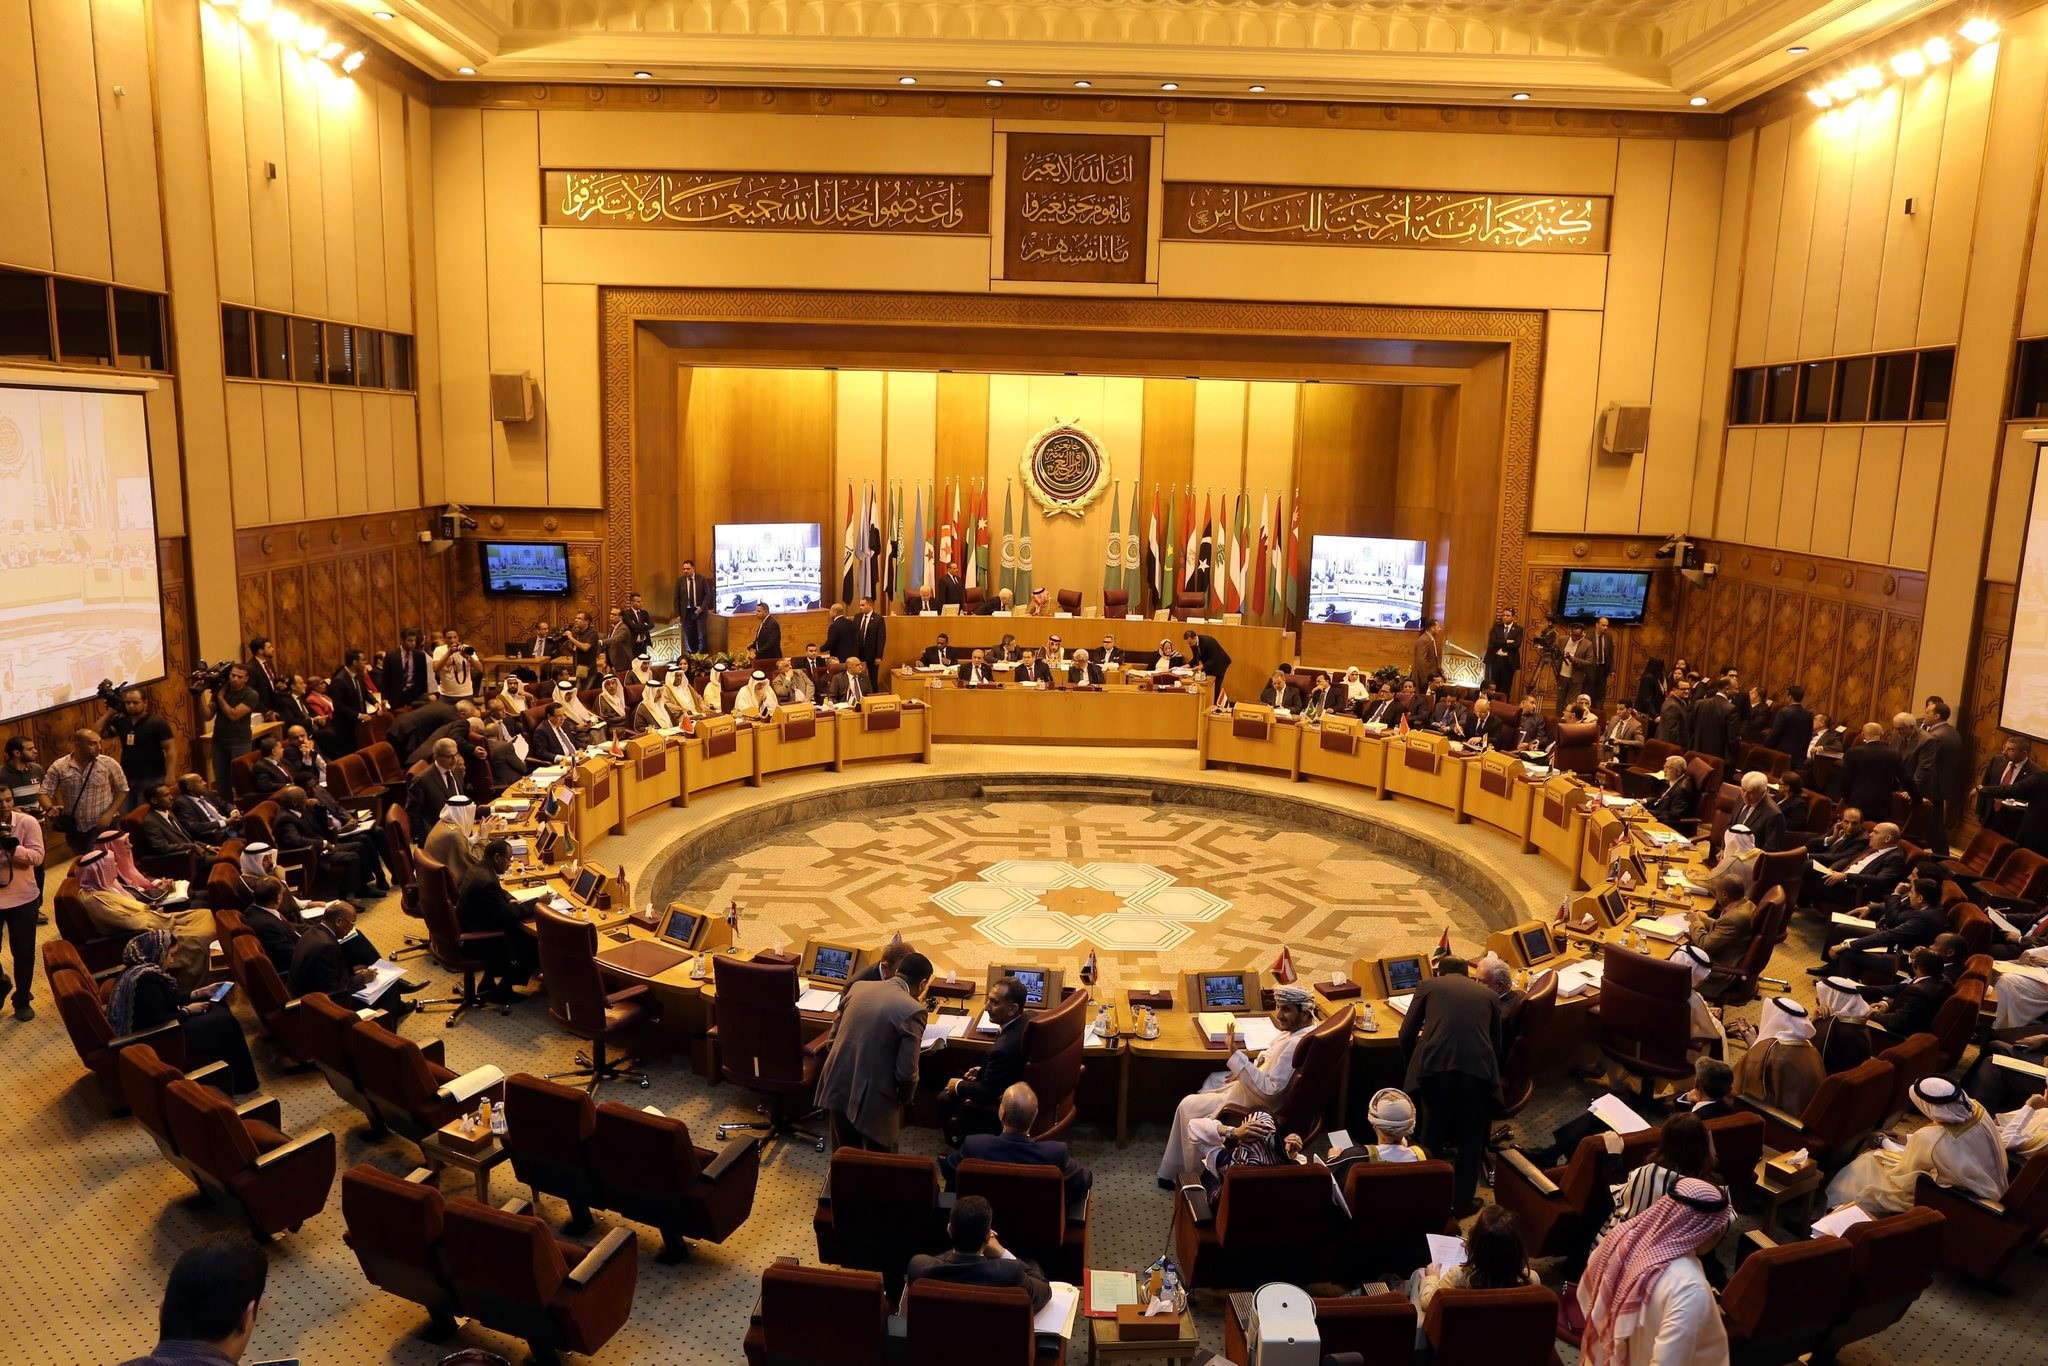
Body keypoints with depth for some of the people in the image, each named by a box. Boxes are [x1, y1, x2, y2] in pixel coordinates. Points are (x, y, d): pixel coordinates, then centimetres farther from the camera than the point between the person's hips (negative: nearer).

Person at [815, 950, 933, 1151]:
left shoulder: (858, 987, 2)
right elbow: (906, 1072, -15)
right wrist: (904, 1099, 4)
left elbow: (834, 1035, 10)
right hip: (873, 1100, -5)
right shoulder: (912, 1011, -15)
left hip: (837, 1089, 6)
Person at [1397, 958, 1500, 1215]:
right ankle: (1463, 1202, 26)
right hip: (1478, 1068, 1)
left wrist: (1417, 1063, 30)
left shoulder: (1428, 986, 19)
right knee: (1471, 1137, 18)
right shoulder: (1489, 995, 24)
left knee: (1434, 1129, 20)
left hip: (1435, 1066, 0)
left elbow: (1407, 1035, 12)